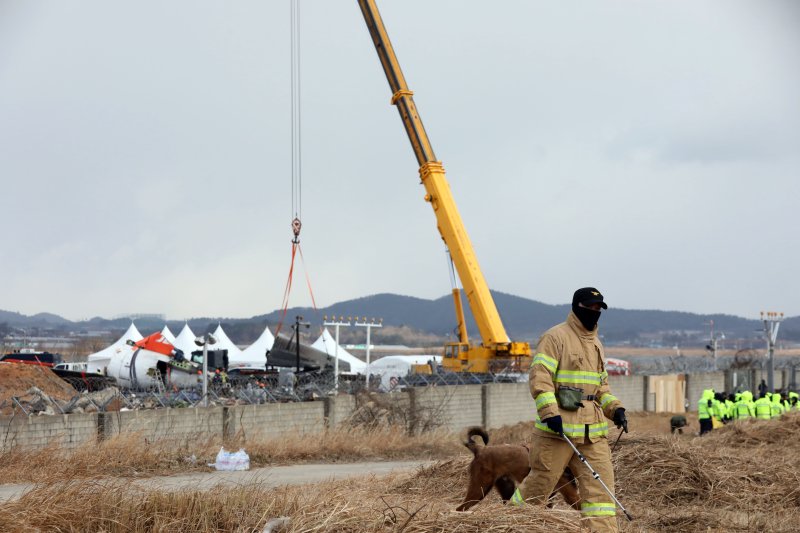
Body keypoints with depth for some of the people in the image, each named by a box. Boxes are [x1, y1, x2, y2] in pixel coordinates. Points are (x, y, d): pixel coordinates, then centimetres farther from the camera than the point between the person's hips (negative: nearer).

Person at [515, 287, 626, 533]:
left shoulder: (596, 344, 20)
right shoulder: (556, 337, -6)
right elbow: (540, 377, -15)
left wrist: (615, 408, 10)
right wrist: (550, 412, -26)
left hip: (593, 430, 7)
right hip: (558, 427, -7)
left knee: (601, 484, -2)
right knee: (540, 483, 1)